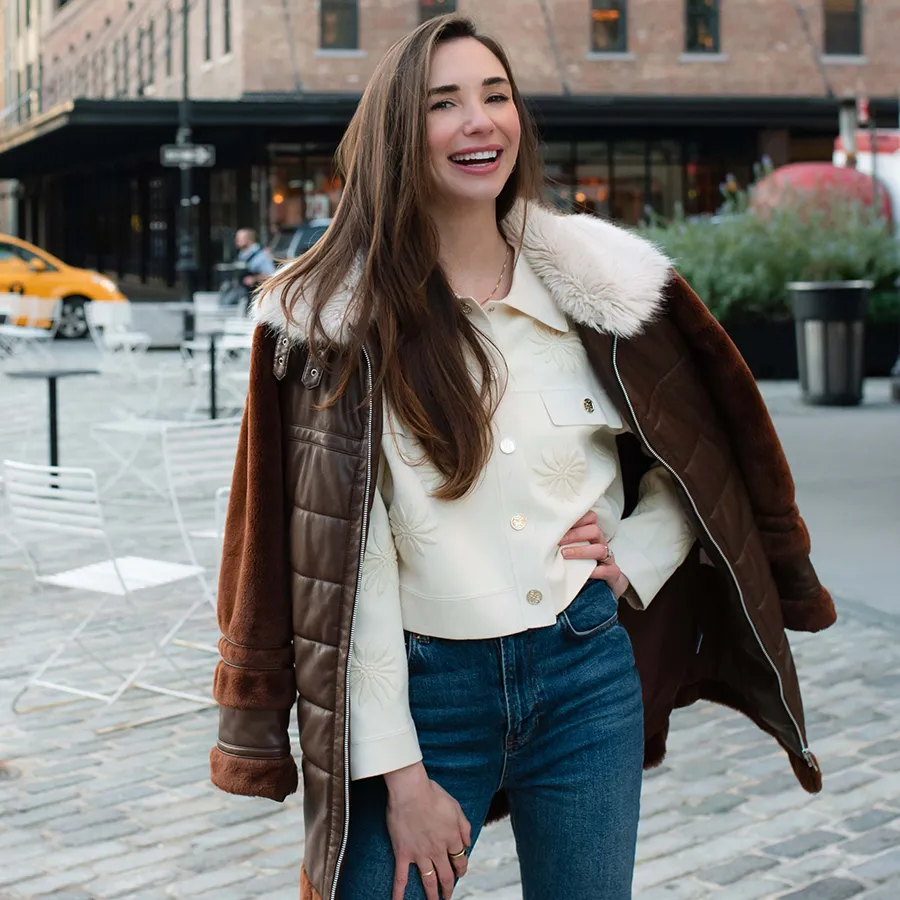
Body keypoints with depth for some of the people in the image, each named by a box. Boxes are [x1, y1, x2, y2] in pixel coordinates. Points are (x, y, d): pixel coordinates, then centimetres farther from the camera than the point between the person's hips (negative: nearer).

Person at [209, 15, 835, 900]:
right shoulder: (332, 319, -6)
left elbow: (697, 460, 16)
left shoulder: (602, 280, 1)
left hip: (588, 677, 2)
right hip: (424, 689, -2)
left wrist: (633, 559, -2)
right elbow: (343, 564, -9)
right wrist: (399, 773, -12)